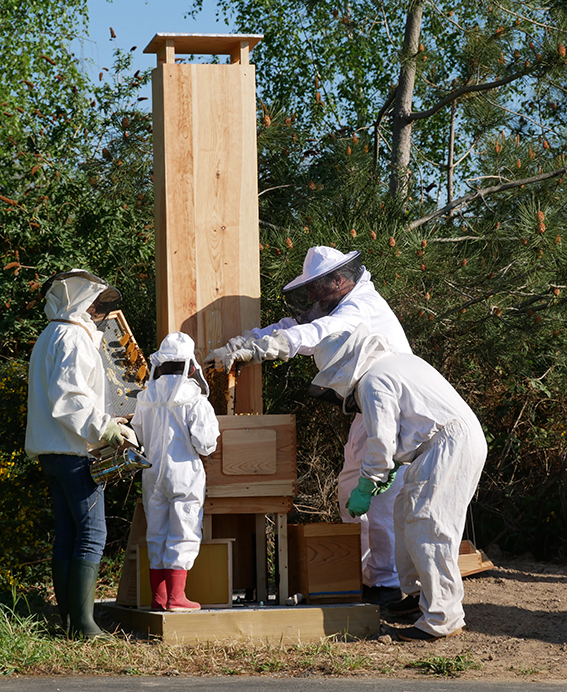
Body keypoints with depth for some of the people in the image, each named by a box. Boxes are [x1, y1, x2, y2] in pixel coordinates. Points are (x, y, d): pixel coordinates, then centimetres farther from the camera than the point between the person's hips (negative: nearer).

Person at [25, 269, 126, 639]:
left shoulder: (49, 338, 21)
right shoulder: (73, 338, -10)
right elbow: (68, 396, -20)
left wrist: (104, 421, 23)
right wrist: (104, 427, -18)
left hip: (53, 452, 10)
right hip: (74, 452, -10)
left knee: (67, 535, 9)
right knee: (92, 533, -12)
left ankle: (69, 618, 9)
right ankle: (83, 621, -17)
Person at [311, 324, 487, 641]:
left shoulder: (373, 380, -8)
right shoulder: (400, 362, 22)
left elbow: (382, 439, -13)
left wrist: (366, 487, -3)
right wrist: (389, 470, 26)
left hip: (449, 446, -11)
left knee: (428, 529, -10)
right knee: (407, 512, 20)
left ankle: (443, 619, -10)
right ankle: (420, 592, 29)